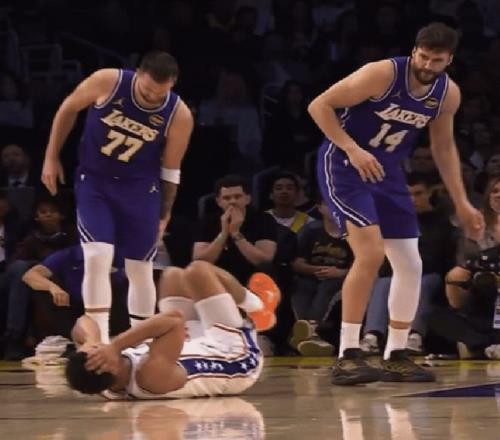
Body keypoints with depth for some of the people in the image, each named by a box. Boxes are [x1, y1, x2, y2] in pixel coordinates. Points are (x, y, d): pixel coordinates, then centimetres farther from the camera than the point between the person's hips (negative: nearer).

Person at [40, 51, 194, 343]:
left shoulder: (180, 116, -17)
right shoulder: (107, 82, -20)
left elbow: (171, 170, -3)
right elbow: (68, 109, -2)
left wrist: (164, 214, 3)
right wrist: (52, 157, 0)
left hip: (140, 187, 1)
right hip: (94, 180, -1)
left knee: (140, 269, 5)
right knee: (97, 258, -16)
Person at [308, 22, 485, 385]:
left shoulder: (449, 94, -4)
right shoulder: (382, 74, -23)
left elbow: (444, 147, 12)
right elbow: (319, 105, -19)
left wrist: (462, 203, 9)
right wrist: (353, 149, -29)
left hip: (386, 171, 7)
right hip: (344, 165, -7)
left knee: (411, 265, 4)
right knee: (371, 253, -22)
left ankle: (396, 356, 18)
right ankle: (348, 356, -17)